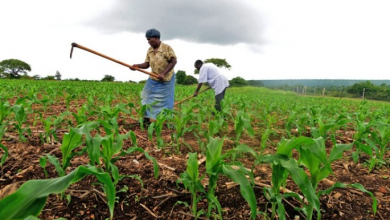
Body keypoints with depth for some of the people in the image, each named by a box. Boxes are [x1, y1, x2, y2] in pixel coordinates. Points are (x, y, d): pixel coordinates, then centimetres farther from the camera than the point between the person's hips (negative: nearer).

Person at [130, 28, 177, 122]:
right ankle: (148, 118, 16)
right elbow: (147, 64, 0)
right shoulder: (149, 50, 2)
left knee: (164, 100, 1)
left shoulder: (167, 47, -15)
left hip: (166, 79, -5)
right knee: (148, 97, 6)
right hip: (153, 79, 6)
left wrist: (163, 73, -25)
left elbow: (174, 61, -19)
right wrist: (137, 66, -20)